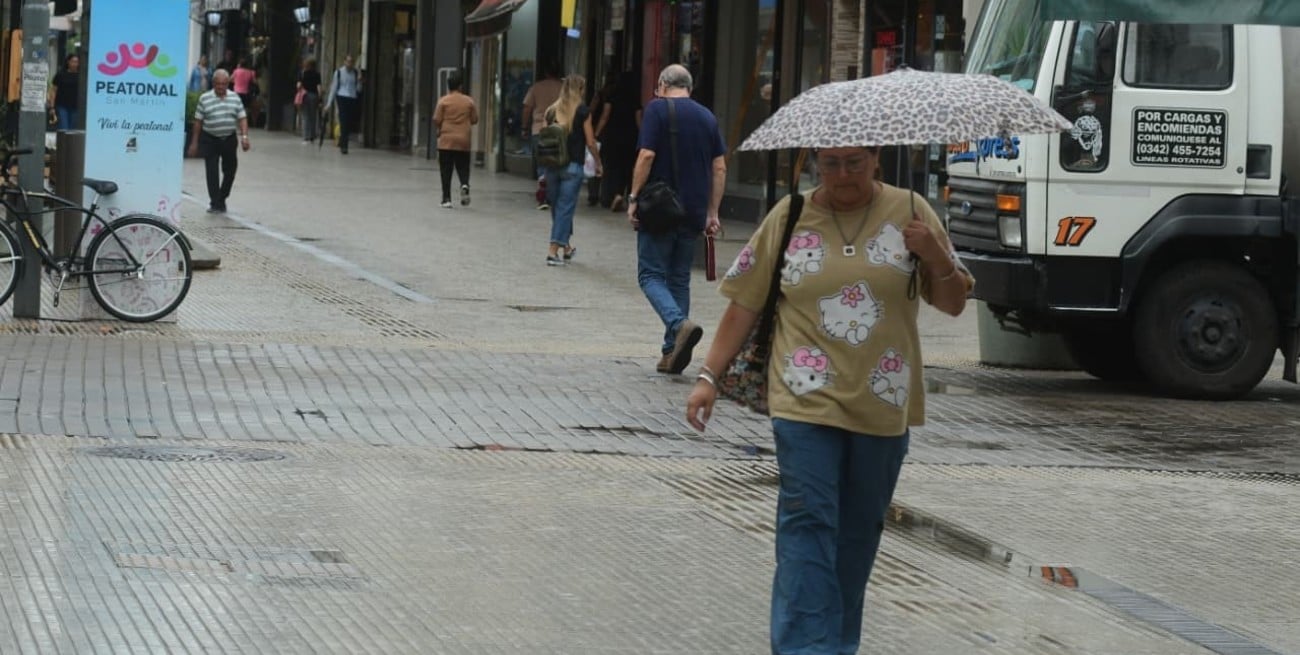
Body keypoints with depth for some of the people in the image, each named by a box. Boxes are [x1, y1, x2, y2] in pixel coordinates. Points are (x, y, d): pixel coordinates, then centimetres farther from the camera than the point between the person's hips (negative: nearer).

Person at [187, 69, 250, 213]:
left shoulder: (235, 98, 3)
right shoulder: (205, 99, -3)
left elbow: (242, 118, 2)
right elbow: (198, 121, 1)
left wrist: (244, 136, -11)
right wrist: (194, 142, 0)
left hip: (229, 139, 3)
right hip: (210, 140, -3)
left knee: (230, 169, 10)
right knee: (212, 171, -6)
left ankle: (222, 199, 27)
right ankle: (215, 202, -3)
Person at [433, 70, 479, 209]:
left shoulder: (443, 101, -6)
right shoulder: (469, 101, -1)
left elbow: (436, 120, -7)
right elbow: (474, 120, 3)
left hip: (446, 141, -1)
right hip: (463, 140, 1)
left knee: (446, 171, 4)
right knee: (463, 167, 11)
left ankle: (446, 199, 1)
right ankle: (465, 184, -19)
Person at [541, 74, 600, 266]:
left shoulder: (552, 111, 5)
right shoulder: (583, 112, -7)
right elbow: (590, 142, -6)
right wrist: (598, 163, 9)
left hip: (552, 164, 5)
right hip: (573, 165, -5)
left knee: (558, 207, 16)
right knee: (565, 207, -1)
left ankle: (565, 247, 30)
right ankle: (554, 251, -6)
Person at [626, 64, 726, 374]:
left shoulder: (658, 109, -5)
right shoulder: (707, 116, 10)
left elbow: (646, 156, -15)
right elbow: (720, 168, 9)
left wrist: (634, 198, -9)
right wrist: (712, 213, 13)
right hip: (693, 213, 5)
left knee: (651, 274, 1)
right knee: (680, 278, 13)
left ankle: (680, 324, -25)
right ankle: (672, 353, 10)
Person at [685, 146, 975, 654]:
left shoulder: (909, 212, 3)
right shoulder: (789, 217, 1)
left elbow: (954, 304, 5)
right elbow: (745, 302, 5)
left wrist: (937, 257, -15)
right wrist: (709, 375, -1)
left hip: (883, 405, 2)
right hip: (807, 401, -2)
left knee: (859, 532, 11)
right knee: (807, 524, -13)